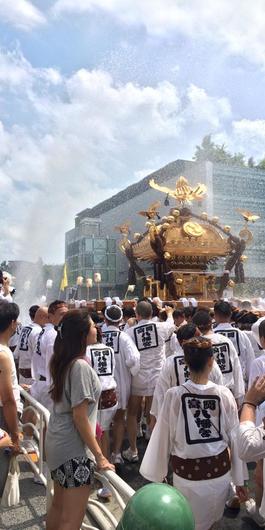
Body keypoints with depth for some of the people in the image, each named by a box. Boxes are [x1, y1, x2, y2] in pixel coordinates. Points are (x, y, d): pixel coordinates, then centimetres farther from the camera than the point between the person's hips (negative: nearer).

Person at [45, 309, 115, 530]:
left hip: (58, 442, 9)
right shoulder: (80, 366, -22)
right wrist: (99, 455, -16)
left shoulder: (62, 361, 4)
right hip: (74, 448, -9)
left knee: (58, 506, 23)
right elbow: (80, 417, -22)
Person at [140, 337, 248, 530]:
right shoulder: (224, 394, -12)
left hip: (187, 474, -1)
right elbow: (235, 438, -4)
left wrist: (157, 475, 5)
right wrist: (240, 479, 8)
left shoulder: (174, 395, -17)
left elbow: (163, 438, -9)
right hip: (219, 471, 2)